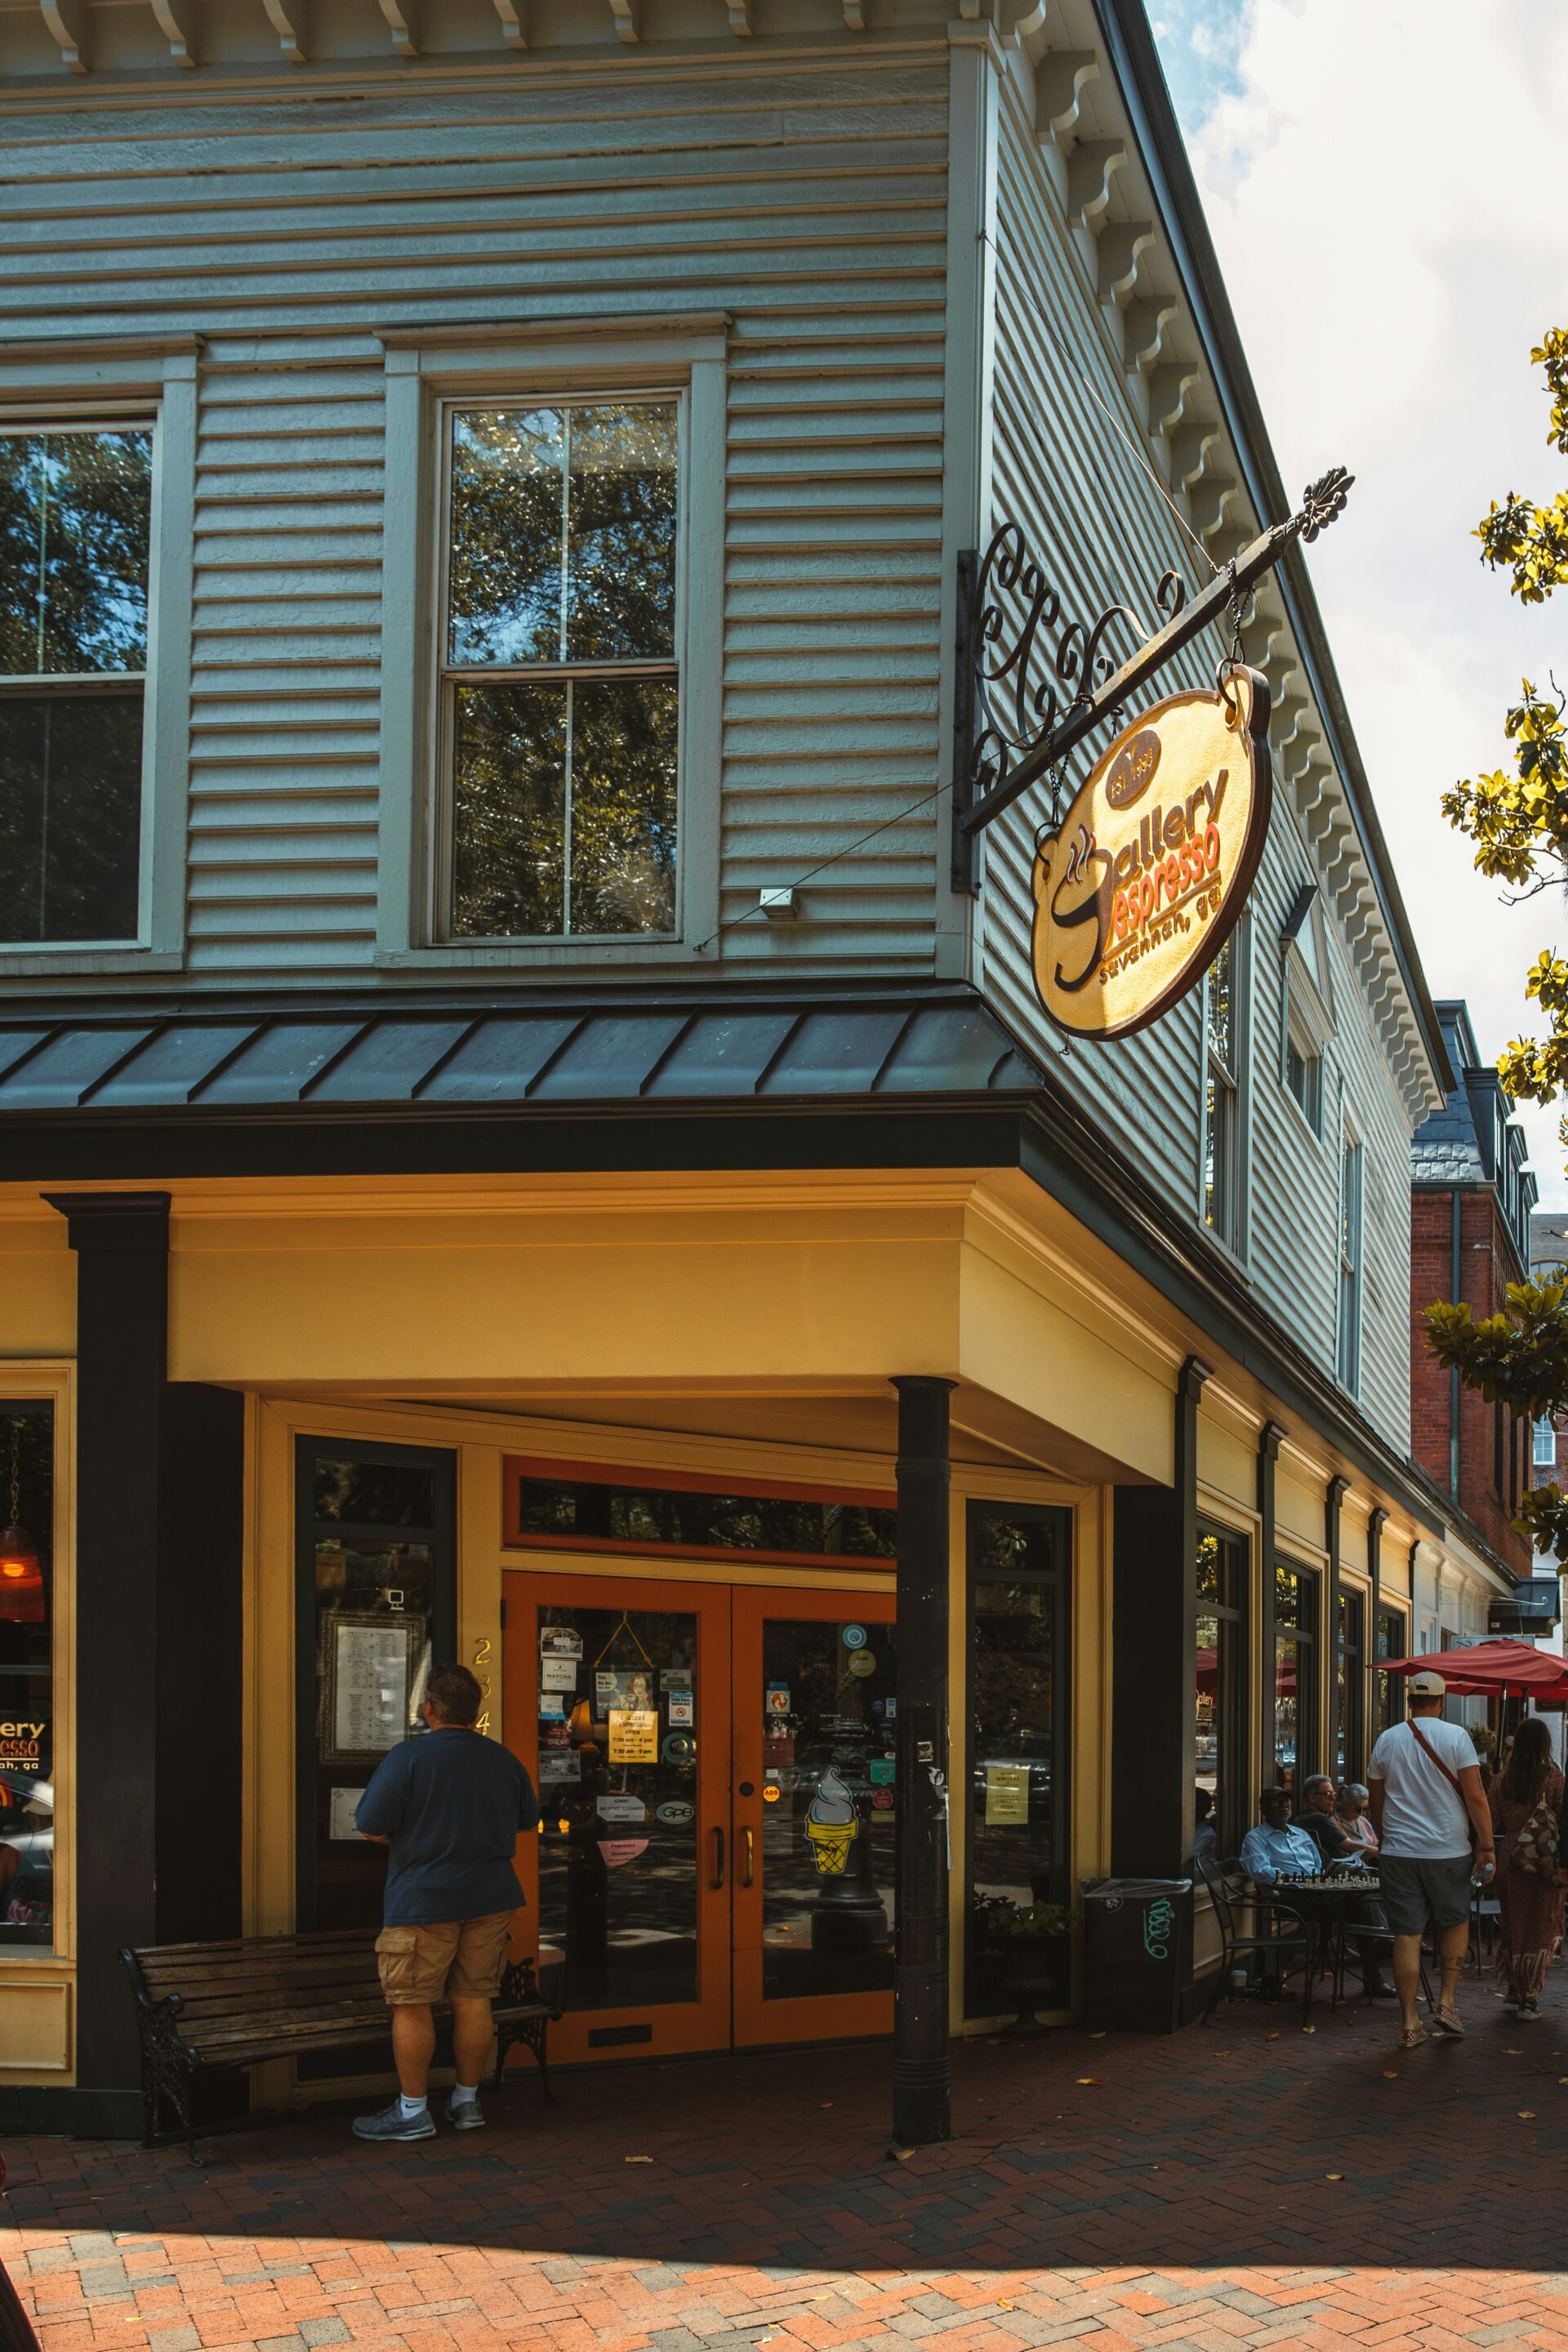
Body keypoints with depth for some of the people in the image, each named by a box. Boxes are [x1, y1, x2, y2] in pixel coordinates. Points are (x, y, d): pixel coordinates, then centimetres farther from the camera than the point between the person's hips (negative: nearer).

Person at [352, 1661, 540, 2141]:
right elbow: (527, 1819, 19)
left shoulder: (408, 1758, -12)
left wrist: (409, 1840, 9)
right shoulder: (503, 1759, 6)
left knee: (412, 2007, 2)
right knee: (473, 2000, 11)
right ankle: (467, 2101, 19)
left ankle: (412, 2111, 6)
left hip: (423, 1903, -5)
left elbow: (371, 1829, -11)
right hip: (490, 1899, 5)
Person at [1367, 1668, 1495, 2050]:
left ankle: (1409, 2022, 2)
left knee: (1407, 1934, 2)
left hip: (1398, 1851, 2)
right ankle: (1447, 2001, 11)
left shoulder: (1387, 1740, 4)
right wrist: (1486, 1846, -4)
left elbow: (1376, 1802, 12)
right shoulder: (1456, 1736, -6)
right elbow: (1475, 1797, -10)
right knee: (1455, 1922, 19)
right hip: (1448, 1852, -2)